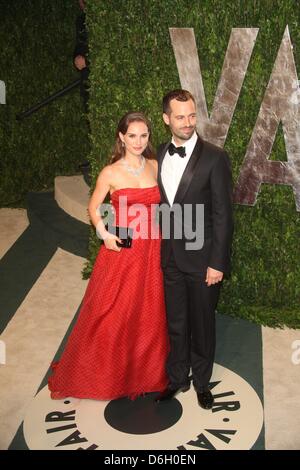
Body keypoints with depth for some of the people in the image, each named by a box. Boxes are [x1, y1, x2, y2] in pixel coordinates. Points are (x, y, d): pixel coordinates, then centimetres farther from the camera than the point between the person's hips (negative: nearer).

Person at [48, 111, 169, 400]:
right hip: (121, 251, -3)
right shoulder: (110, 173, -6)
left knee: (149, 314, 13)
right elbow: (93, 208, 3)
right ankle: (106, 374, 26)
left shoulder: (155, 167, 4)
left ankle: (146, 372, 33)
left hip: (151, 251, 4)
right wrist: (105, 234, -12)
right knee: (112, 314, 5)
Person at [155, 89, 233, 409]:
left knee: (202, 325, 13)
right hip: (169, 258, 4)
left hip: (202, 259, -4)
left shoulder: (214, 158, -12)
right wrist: (157, 250, 7)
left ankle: (201, 381, 36)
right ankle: (177, 379, 38)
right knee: (175, 323, 17)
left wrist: (217, 263, -13)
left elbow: (222, 215, -12)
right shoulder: (159, 155, 3)